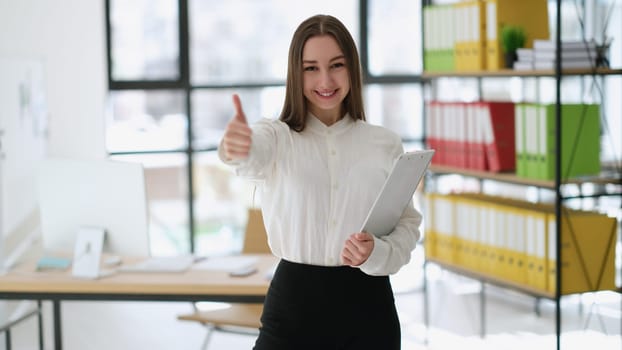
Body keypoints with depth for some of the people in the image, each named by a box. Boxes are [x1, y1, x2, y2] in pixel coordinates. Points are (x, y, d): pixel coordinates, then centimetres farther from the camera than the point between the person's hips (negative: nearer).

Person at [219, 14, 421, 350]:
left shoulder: (386, 144, 4)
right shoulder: (278, 136, -2)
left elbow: (408, 223, 6)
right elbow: (255, 153, -25)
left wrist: (377, 252, -16)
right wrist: (236, 148, -49)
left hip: (368, 304, 2)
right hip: (293, 301, -1)